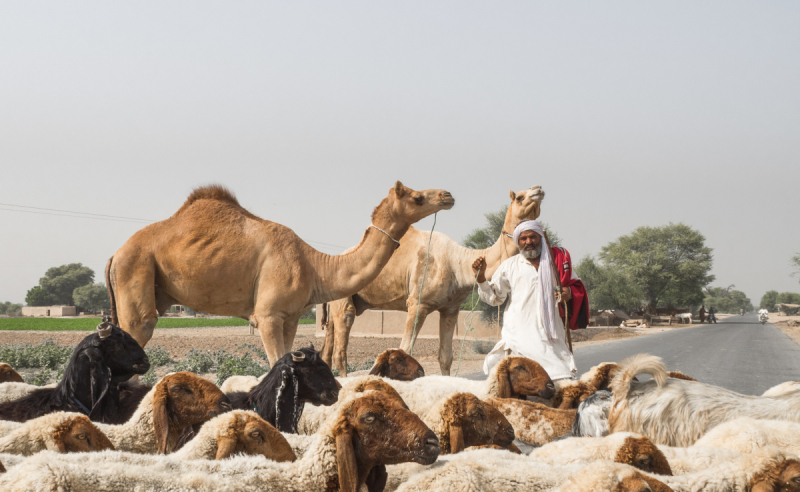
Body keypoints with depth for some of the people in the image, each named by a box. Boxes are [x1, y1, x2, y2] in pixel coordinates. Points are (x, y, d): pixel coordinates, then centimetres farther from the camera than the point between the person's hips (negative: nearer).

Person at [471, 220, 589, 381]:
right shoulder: (509, 266, 13)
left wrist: (569, 293, -2)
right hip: (520, 331, -2)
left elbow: (577, 288, 21)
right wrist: (481, 277, -3)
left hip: (551, 334, 2)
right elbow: (494, 298, 13)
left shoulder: (557, 260, 15)